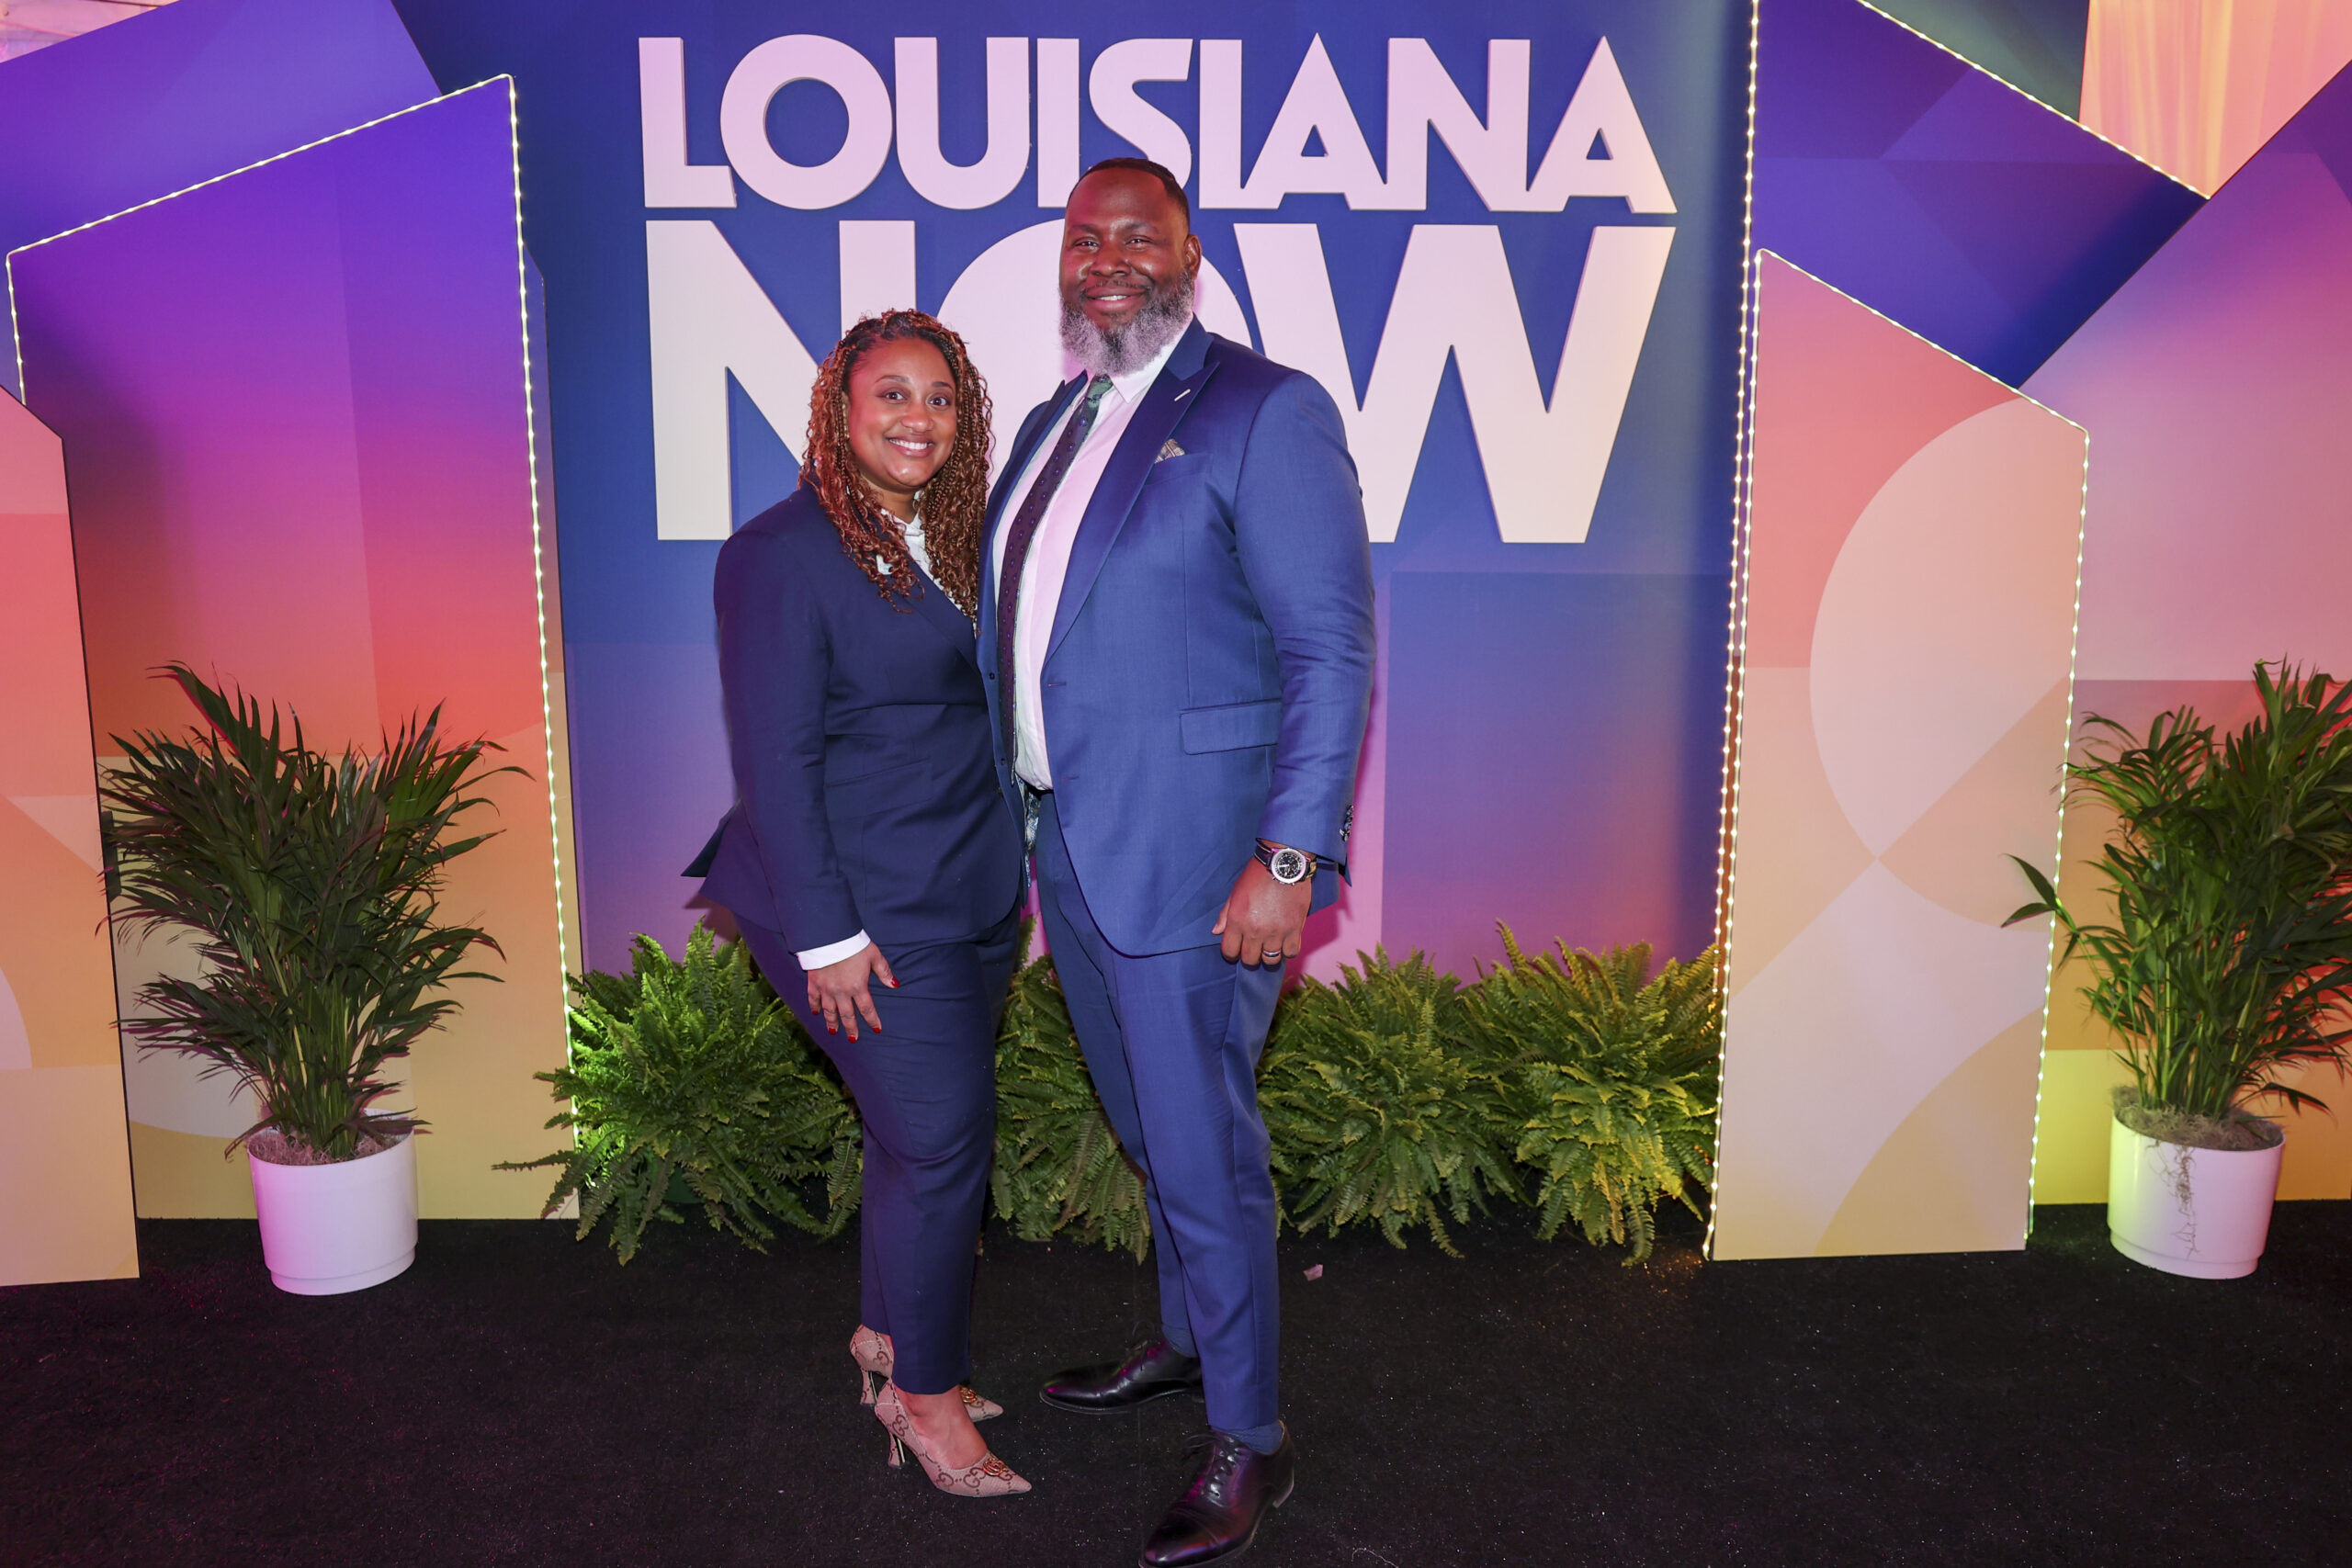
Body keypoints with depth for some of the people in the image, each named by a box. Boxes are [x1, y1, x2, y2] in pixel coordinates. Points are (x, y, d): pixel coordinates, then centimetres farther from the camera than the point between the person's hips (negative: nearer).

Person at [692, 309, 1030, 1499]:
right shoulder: (783, 554, -12)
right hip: (872, 909, -7)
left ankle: (891, 1332, 37)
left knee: (919, 1128, 16)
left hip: (973, 894, 7)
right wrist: (825, 934, -16)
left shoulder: (954, 541, 10)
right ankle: (922, 1391, 19)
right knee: (941, 1137, -2)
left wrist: (1010, 870, 10)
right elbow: (775, 758, -15)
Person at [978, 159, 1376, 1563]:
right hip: (1069, 851, 8)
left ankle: (1251, 1443, 24)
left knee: (1205, 1155, 3)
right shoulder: (1052, 426, 14)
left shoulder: (1267, 413, -10)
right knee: (1150, 1134, 23)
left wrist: (1291, 861, -21)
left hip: (1190, 861, -7)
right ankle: (1186, 1342, 45)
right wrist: (1024, 815, 12)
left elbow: (1333, 650, -15)